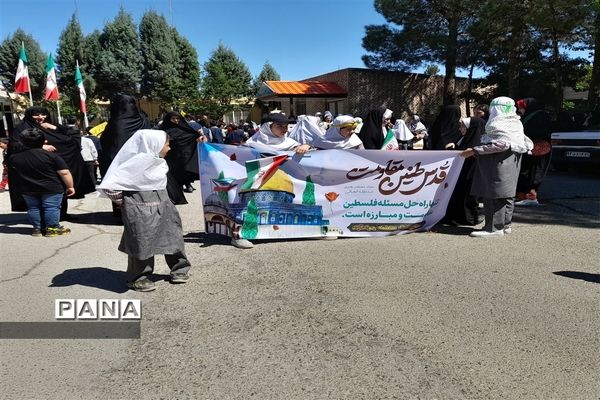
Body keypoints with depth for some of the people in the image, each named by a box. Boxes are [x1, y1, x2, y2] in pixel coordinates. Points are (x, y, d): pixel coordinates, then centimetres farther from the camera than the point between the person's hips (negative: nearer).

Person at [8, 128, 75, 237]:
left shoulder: (14, 158, -2)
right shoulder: (51, 155, -14)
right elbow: (64, 173, -16)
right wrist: (70, 186, -5)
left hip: (28, 190, 4)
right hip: (52, 188, -4)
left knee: (33, 208, 16)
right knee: (51, 207, 4)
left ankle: (37, 228, 20)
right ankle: (52, 228, 6)